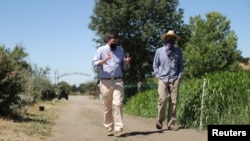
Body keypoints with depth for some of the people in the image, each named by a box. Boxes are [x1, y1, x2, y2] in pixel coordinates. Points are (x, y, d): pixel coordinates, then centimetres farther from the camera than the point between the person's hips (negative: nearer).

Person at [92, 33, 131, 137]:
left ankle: (118, 129, -13)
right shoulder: (101, 50, 5)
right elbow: (94, 63, -4)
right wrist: (104, 60, -21)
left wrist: (127, 63, -5)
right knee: (107, 107, 5)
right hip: (105, 82, -1)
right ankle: (109, 128, 15)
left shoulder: (120, 50, 14)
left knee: (117, 104, -11)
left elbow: (124, 67, 18)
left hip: (118, 81, 1)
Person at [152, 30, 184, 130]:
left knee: (173, 101, -4)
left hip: (174, 80, 1)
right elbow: (155, 65, 12)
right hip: (163, 79, -1)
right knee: (163, 99, -14)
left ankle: (171, 123, 1)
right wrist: (158, 75, 2)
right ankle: (160, 120, 6)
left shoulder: (178, 51, 9)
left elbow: (181, 65, 15)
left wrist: (179, 76, 4)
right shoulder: (159, 51, 6)